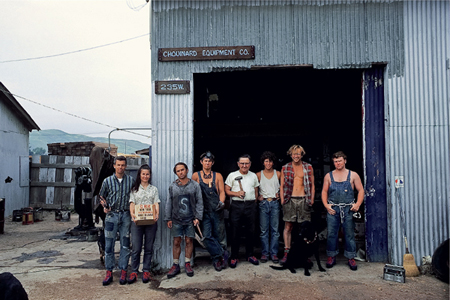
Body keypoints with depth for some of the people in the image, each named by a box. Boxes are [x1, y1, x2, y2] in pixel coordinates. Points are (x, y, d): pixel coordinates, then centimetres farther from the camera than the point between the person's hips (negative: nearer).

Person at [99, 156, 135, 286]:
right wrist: (104, 206, -4)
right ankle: (109, 272, 12)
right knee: (109, 245, 2)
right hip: (111, 215, 0)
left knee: (125, 245, 4)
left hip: (126, 215, 0)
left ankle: (123, 271, 15)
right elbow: (101, 196, 13)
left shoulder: (131, 180, 5)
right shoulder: (107, 180, 4)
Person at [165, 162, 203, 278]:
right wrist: (168, 218, 3)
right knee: (176, 242, 4)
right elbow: (169, 203, 7)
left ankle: (187, 264, 19)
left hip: (190, 219, -1)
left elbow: (199, 202, 1)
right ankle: (176, 265, 15)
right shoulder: (172, 186, 4)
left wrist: (197, 217, -6)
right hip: (176, 219, 1)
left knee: (189, 241, 6)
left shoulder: (195, 185, 1)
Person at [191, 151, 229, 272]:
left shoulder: (218, 176, 9)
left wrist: (221, 202, -12)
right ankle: (222, 254, 5)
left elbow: (222, 191, 5)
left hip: (217, 209, 0)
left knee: (219, 235, 3)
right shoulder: (196, 175, 7)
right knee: (207, 236, -7)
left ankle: (217, 259, 18)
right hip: (204, 210, 0)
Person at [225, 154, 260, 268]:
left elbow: (256, 191, 17)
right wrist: (236, 193, -14)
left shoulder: (253, 176, 12)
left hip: (250, 205, 3)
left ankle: (250, 255, 23)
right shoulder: (232, 175, 3)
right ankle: (234, 257, 12)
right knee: (235, 232, 2)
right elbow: (227, 190, 2)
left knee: (250, 231, 9)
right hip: (236, 205, -2)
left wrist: (254, 203, 8)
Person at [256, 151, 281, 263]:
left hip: (275, 203, 1)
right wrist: (257, 197, -1)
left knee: (275, 230, 2)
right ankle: (264, 253, 10)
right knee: (264, 230, 2)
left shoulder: (278, 174, 7)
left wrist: (280, 194, 3)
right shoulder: (258, 175, 5)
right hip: (263, 203, 0)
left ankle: (274, 253, 10)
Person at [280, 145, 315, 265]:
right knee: (288, 227, -1)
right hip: (290, 200, 0)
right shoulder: (285, 168, 9)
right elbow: (282, 186, 10)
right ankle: (286, 253, 5)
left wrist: (312, 199, 3)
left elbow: (312, 185, 12)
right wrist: (282, 200, 1)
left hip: (304, 200, 0)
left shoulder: (308, 167, 10)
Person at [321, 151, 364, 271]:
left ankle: (351, 258, 14)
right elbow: (324, 191, 11)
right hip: (332, 209, 1)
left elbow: (361, 190, 6)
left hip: (348, 209, -1)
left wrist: (358, 204, -8)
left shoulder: (353, 175, 7)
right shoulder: (328, 176, 10)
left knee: (349, 234, 3)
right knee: (331, 233, 3)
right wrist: (326, 205, -4)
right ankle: (331, 256, 15)